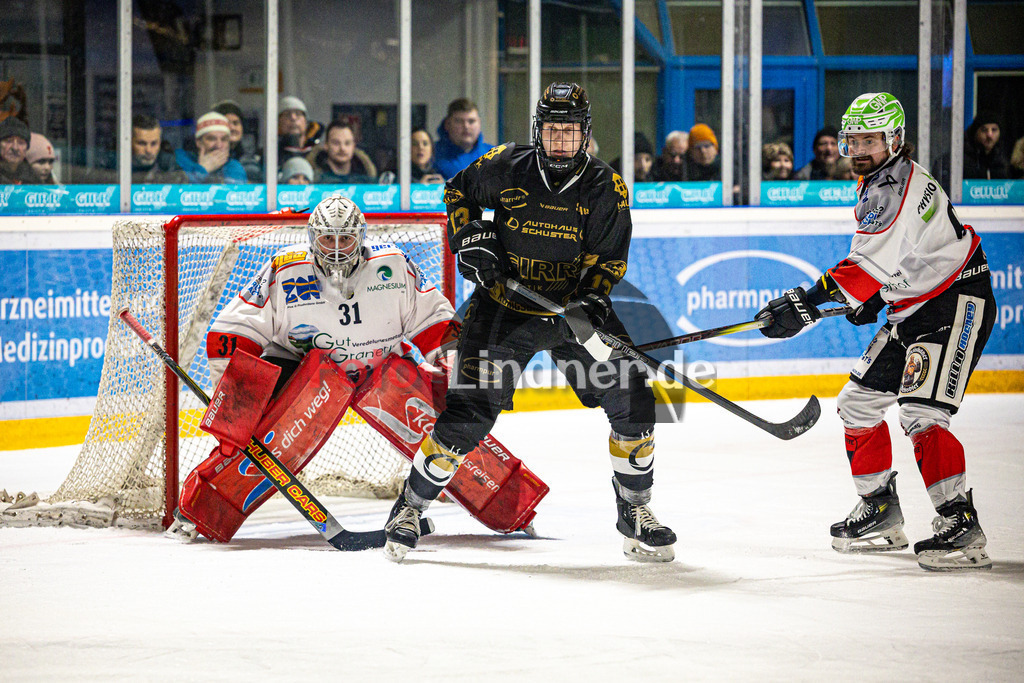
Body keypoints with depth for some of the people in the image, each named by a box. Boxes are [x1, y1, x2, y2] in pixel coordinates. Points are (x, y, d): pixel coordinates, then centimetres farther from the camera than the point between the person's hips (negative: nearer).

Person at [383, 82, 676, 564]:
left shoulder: (606, 189, -7)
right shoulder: (506, 167, -9)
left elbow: (609, 256, -4)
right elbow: (457, 191, 9)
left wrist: (592, 296, -22)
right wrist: (469, 237, -7)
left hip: (574, 304, 2)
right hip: (505, 303, -2)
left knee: (632, 400, -8)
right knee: (469, 413, -12)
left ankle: (635, 514, 10)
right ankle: (410, 506, 6)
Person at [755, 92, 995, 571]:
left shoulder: (898, 187, -21)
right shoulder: (876, 184, 12)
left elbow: (871, 263, -30)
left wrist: (807, 302, -34)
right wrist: (873, 299, 11)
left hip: (958, 302, -11)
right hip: (914, 308, 11)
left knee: (921, 413, -22)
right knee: (858, 402, 10)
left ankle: (961, 526, -22)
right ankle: (881, 514, 21)